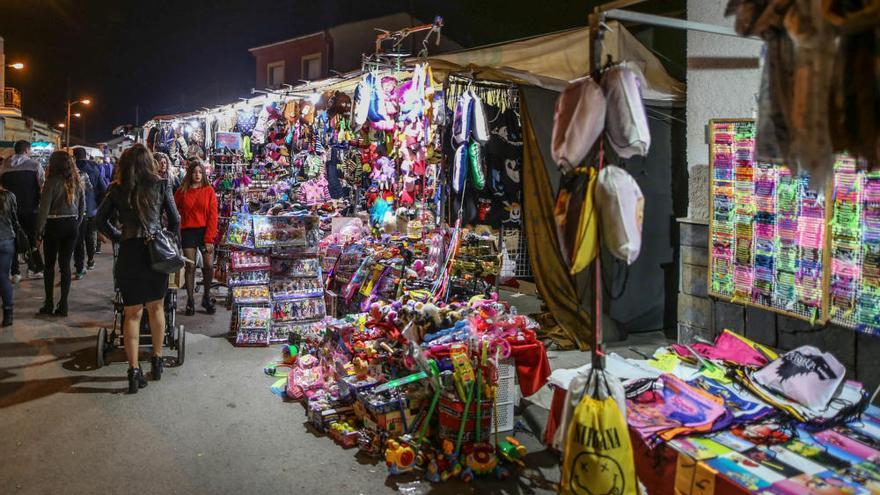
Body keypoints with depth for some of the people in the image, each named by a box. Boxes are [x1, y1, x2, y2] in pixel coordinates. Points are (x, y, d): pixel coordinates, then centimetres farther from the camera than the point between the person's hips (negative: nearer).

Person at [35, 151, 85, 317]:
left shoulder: (52, 182, -12)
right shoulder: (77, 182, 4)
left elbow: (44, 209, -12)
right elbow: (82, 208, 8)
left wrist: (39, 232, -6)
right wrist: (77, 225, 13)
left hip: (54, 226, -4)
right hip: (72, 226, 4)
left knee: (49, 265, 8)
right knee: (65, 265, 7)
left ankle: (48, 305, 12)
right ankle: (63, 305, 8)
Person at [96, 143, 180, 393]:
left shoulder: (117, 189, 3)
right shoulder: (160, 185, 1)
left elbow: (101, 220, 5)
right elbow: (175, 219, 1)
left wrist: (119, 237, 16)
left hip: (129, 254, 0)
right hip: (156, 251, 0)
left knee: (132, 313, 8)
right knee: (156, 308, 18)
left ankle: (134, 372, 6)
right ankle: (157, 361, 28)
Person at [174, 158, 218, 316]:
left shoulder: (209, 191, 2)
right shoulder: (182, 191, 5)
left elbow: (213, 216, -2)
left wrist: (209, 239, -8)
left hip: (205, 231, 0)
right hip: (188, 232, 0)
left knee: (209, 266, -3)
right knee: (190, 266, 2)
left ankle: (207, 297, 17)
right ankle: (190, 300, 14)